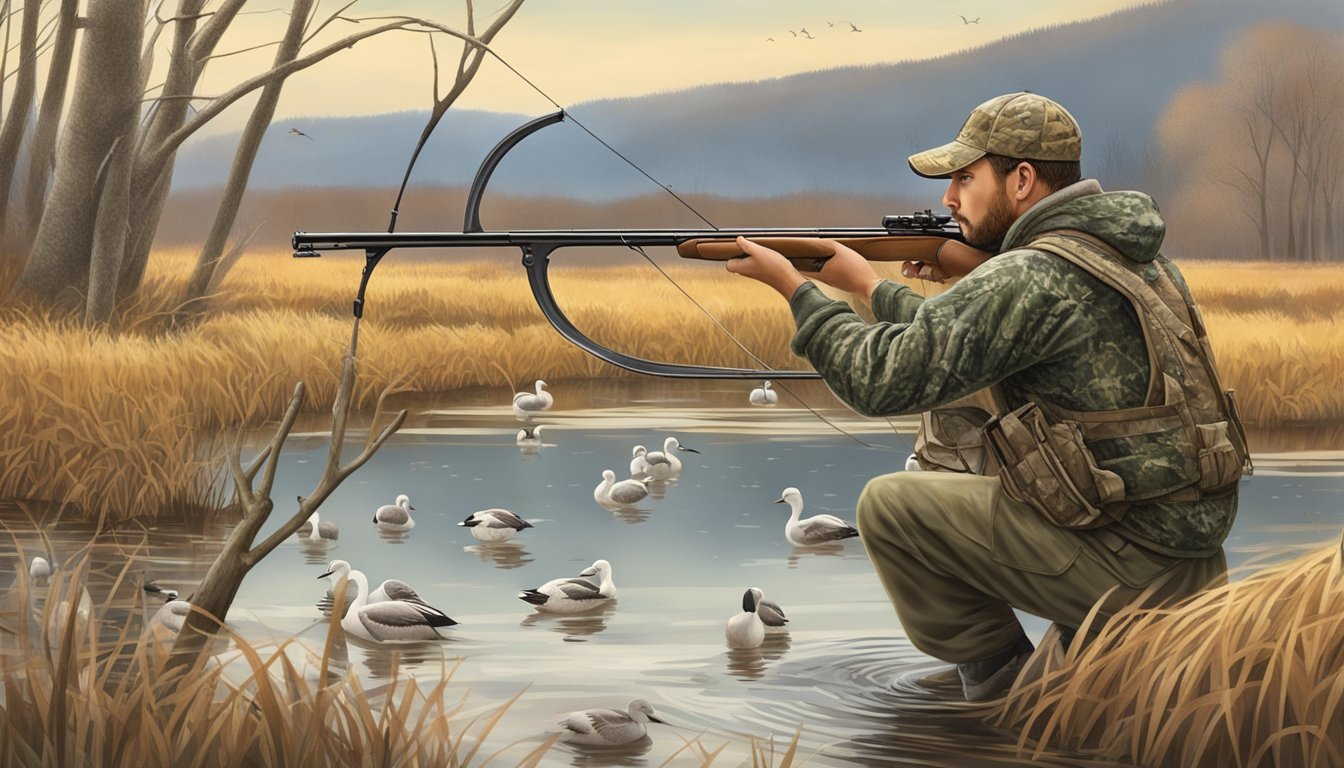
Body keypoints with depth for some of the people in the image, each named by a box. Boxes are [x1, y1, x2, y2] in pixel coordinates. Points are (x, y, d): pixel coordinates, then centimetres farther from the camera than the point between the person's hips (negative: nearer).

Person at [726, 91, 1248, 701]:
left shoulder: (1030, 280, -18)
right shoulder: (1127, 250, 11)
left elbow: (882, 379, -15)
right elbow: (949, 340, 21)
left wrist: (796, 287, -3)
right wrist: (863, 280, 23)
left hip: (1127, 564, -9)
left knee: (888, 505, -1)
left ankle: (998, 679, 8)